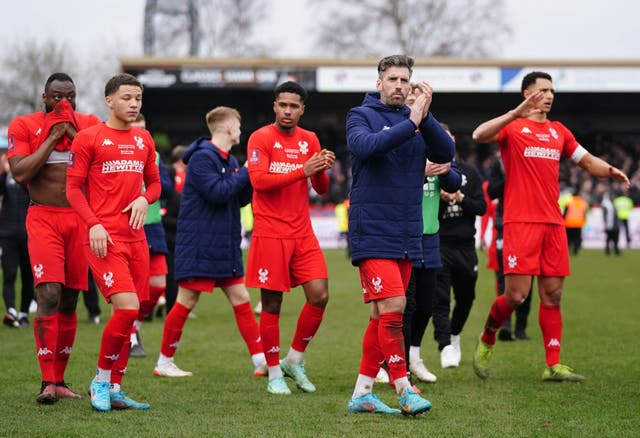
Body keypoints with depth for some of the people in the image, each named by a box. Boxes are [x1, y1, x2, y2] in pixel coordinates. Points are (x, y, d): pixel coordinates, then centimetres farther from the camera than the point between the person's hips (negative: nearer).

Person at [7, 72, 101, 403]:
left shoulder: (89, 124, 8)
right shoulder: (24, 126, 1)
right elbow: (20, 174, -11)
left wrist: (72, 131, -10)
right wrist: (52, 136, -11)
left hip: (80, 218, 3)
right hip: (44, 218, -3)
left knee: (69, 301, 7)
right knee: (49, 295, -17)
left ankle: (59, 380, 16)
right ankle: (47, 382, -15)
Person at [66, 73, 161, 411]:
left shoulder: (143, 139, 15)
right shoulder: (89, 138, -2)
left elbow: (154, 182, 22)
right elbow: (73, 187, -4)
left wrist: (144, 199, -1)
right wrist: (94, 224, -16)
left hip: (135, 237, 6)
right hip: (104, 237, -6)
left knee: (128, 313, 6)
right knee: (127, 308, -18)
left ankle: (113, 390, 15)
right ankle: (102, 378, 1)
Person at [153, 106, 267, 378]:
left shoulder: (229, 161, 14)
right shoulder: (202, 157, -14)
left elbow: (242, 199, 14)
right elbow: (217, 192, -23)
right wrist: (246, 173, -15)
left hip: (226, 246, 8)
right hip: (199, 246, -8)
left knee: (240, 300, 5)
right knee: (186, 302, -2)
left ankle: (261, 361, 5)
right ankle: (164, 362, 9)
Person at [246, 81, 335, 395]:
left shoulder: (310, 140, 11)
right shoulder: (261, 138, -5)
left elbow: (321, 189, 13)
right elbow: (259, 180, -17)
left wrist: (322, 171, -10)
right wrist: (303, 171, -22)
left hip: (302, 233, 5)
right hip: (270, 234, -5)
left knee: (319, 296, -5)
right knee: (272, 304, -1)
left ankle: (294, 361, 14)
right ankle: (274, 374, 11)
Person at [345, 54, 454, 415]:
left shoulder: (417, 118, 11)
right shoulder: (362, 116, -2)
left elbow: (446, 153, -3)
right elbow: (365, 145, -23)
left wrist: (425, 116, -15)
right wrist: (410, 123, -25)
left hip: (408, 236, 6)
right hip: (373, 233, -6)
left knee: (384, 315, 8)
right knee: (393, 308, -14)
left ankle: (362, 392, 14)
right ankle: (404, 390, -7)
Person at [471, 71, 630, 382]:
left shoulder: (559, 131, 18)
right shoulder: (512, 127, 0)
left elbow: (588, 161, 21)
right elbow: (479, 135, -18)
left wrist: (610, 171, 0)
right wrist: (516, 113, -27)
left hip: (553, 224, 5)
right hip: (520, 222, -5)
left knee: (552, 295, 3)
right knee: (516, 295, -9)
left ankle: (553, 365, 4)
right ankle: (486, 341, 17)